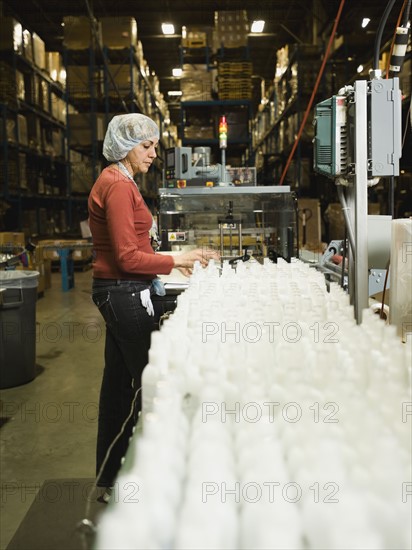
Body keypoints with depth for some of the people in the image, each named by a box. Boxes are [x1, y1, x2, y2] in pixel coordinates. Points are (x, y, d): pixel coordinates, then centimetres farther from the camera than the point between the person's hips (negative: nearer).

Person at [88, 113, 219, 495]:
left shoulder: (115, 181, 15)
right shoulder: (118, 185, -16)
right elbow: (127, 257, -20)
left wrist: (171, 263, 11)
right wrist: (176, 260, -13)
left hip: (117, 291, 10)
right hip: (125, 293, -10)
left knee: (119, 381, 15)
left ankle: (109, 475, 28)